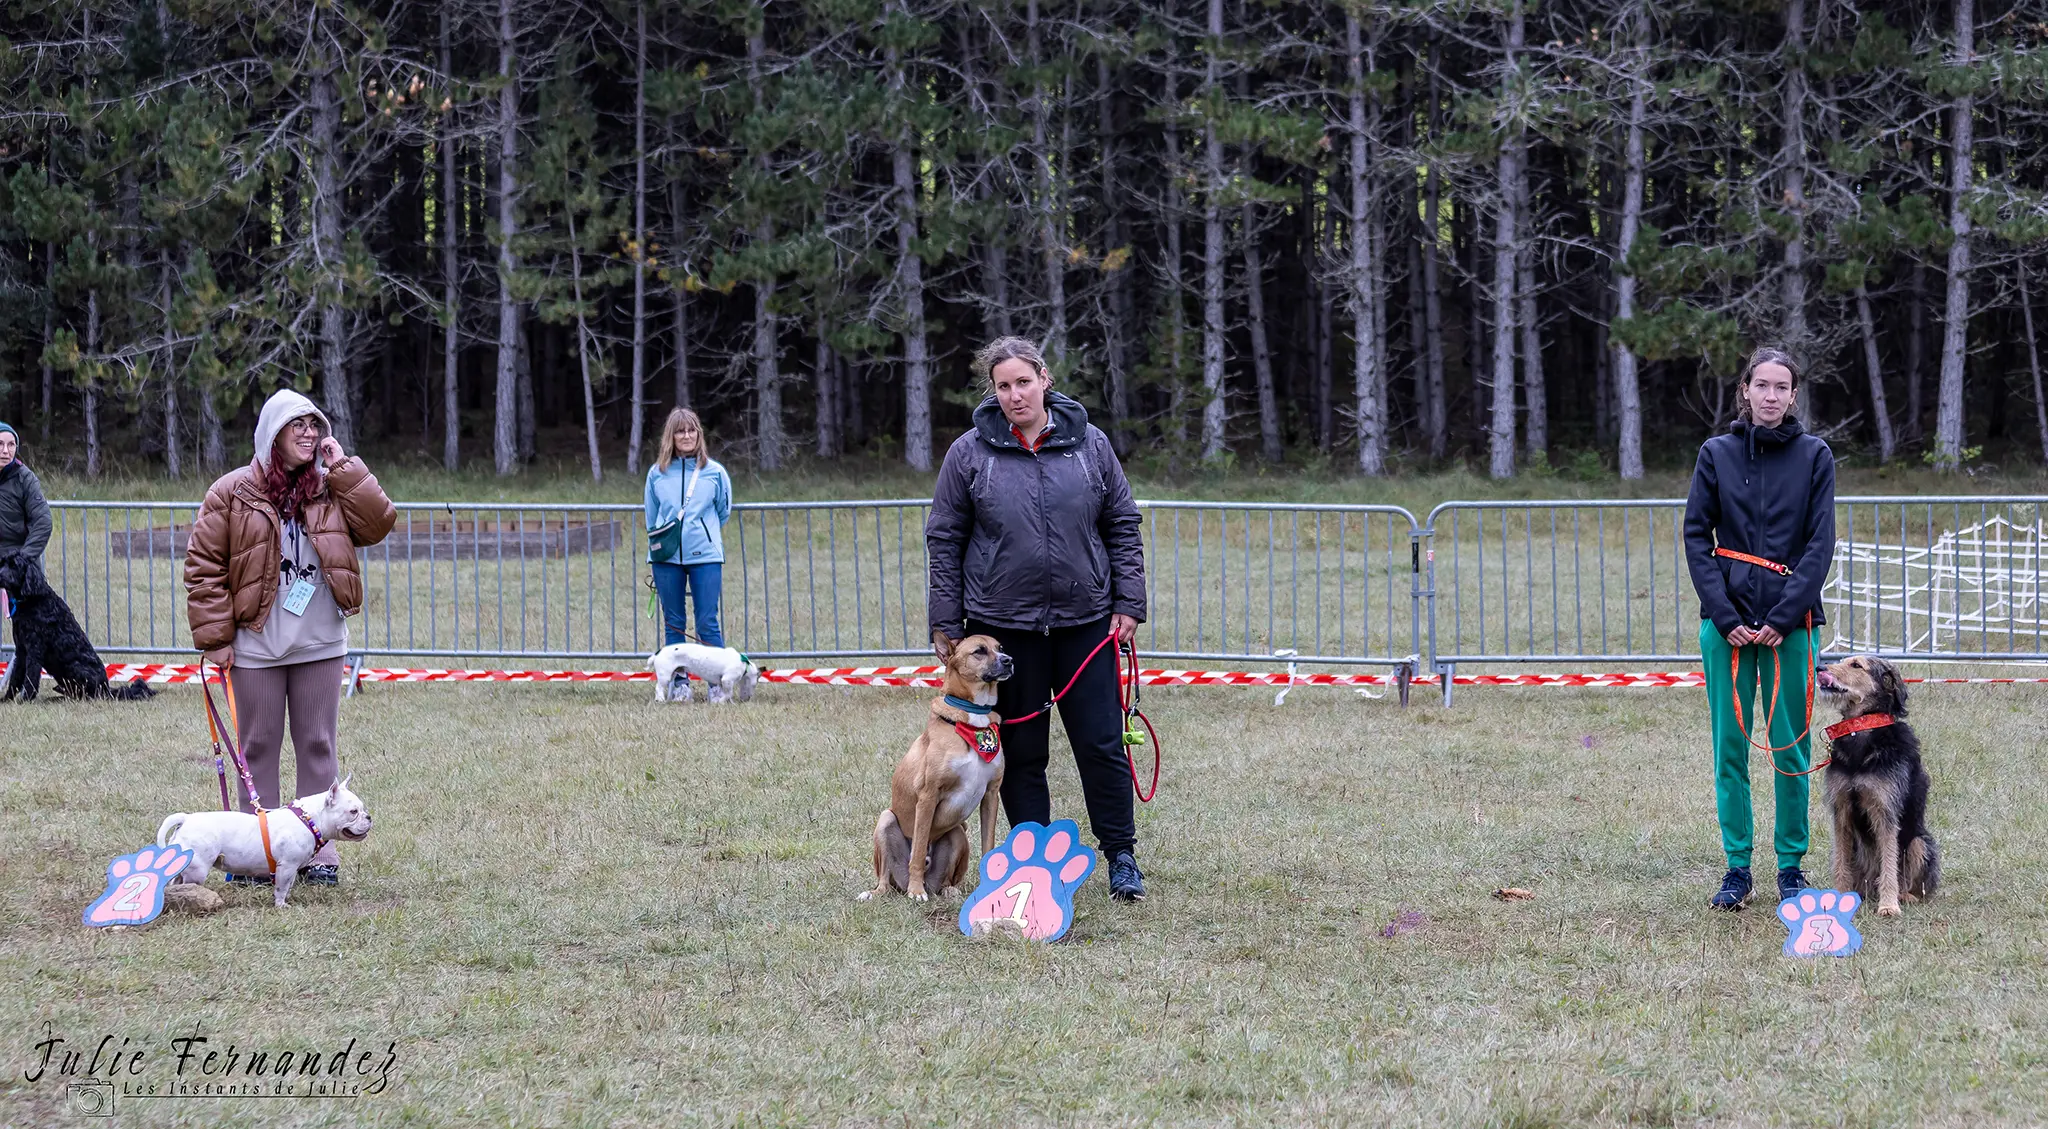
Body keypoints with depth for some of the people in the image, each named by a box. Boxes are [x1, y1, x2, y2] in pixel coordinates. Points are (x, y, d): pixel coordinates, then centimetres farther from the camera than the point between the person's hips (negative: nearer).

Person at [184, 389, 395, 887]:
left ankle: (317, 850, 11)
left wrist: (344, 468, -8)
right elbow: (204, 566, -3)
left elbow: (377, 524, -6)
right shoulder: (232, 493, -3)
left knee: (317, 747, 6)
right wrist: (215, 636, -8)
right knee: (258, 748, 4)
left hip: (320, 644, 3)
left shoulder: (330, 489, 7)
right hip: (256, 646, -3)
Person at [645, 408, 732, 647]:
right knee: (673, 624, 6)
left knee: (707, 624, -4)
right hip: (666, 557, 2)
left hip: (705, 556, -2)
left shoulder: (714, 472, 3)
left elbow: (724, 513, 15)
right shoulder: (657, 473, 6)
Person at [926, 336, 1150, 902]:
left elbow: (1122, 526, 8)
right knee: (1021, 751, 6)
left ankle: (1121, 857, 10)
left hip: (1086, 622, 0)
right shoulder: (970, 453, -1)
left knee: (1102, 745, 0)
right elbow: (944, 539, 3)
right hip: (1004, 624, 0)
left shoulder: (1089, 444, 3)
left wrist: (1128, 602, 1)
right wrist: (945, 622, 0)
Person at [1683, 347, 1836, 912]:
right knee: (1730, 746, 1)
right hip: (1726, 621, 1)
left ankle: (1791, 866, 10)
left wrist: (1781, 618, -10)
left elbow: (1820, 545, -1)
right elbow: (1696, 537, 3)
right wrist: (1726, 619, -6)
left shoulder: (1814, 456, 3)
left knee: (1791, 746, 0)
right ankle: (1737, 867, 7)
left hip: (1790, 622, -1)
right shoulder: (1717, 454, 6)